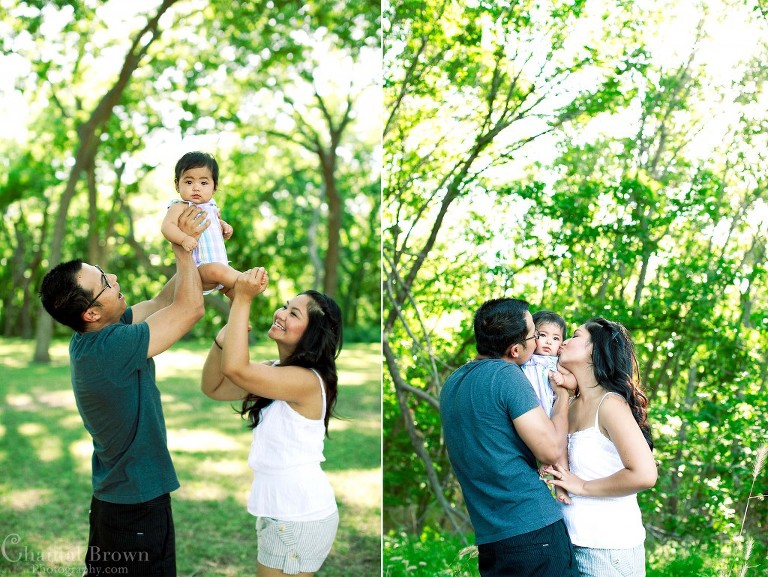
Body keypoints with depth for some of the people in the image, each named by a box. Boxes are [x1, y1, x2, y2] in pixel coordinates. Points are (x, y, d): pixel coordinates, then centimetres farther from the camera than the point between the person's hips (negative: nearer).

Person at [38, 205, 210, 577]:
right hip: (139, 505, -9)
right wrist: (183, 245, -13)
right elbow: (191, 308, -24)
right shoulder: (109, 348, -29)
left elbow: (163, 301, 7)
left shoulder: (93, 336, -2)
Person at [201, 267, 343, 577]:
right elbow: (213, 388, 5)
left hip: (299, 517, -9)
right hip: (280, 511, 9)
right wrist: (221, 341, -12)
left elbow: (235, 368, -32)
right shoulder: (276, 371, 8)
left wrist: (242, 300, -26)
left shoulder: (308, 380, -22)